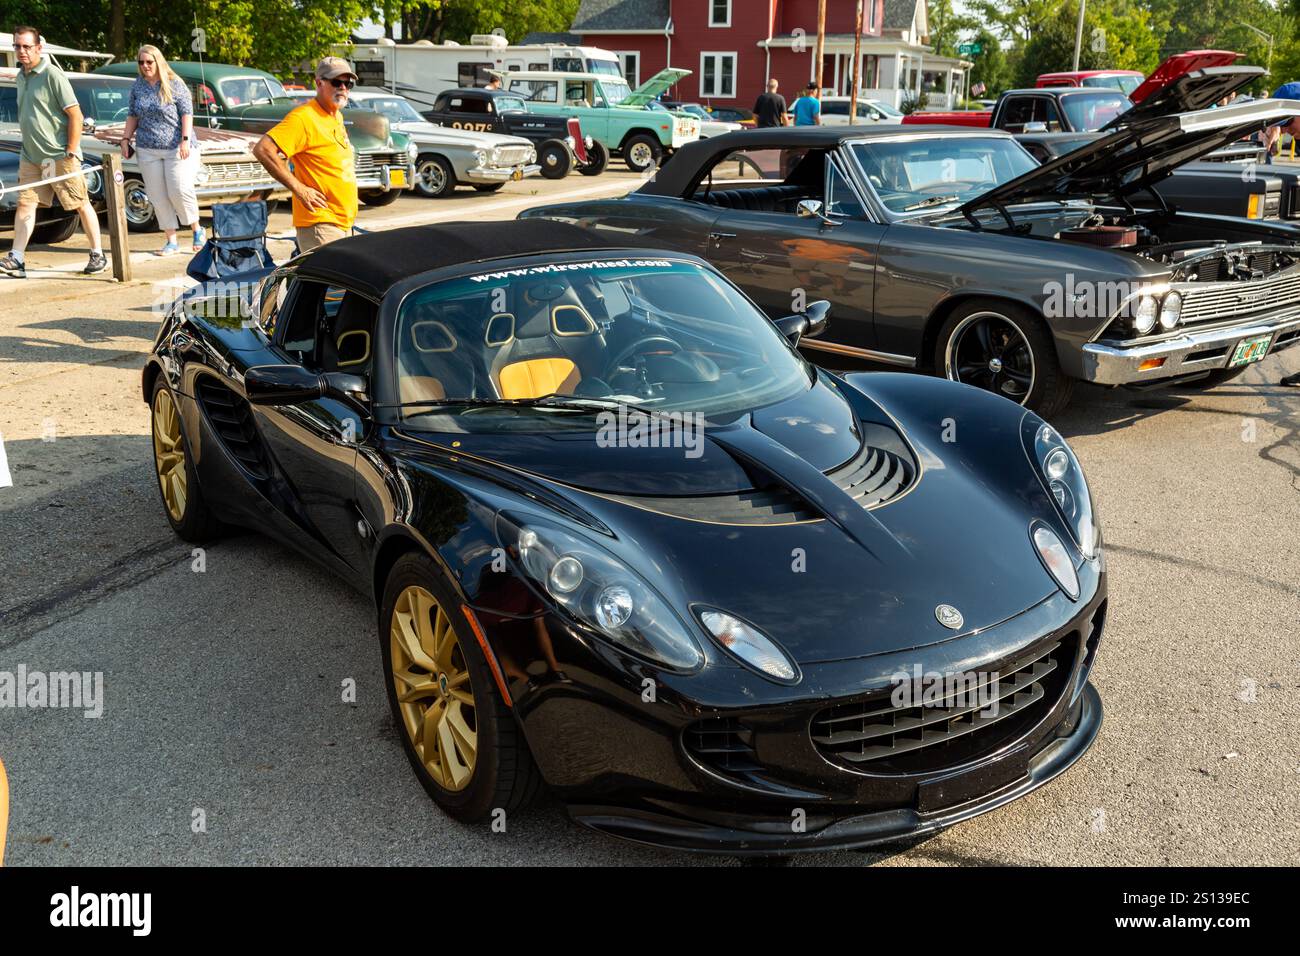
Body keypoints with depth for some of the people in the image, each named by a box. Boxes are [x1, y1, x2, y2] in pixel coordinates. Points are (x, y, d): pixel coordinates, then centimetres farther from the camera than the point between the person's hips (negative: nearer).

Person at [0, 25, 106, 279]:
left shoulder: (52, 75, -11)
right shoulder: (21, 76, 13)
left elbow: (75, 115, -14)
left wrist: (71, 153, -16)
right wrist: (28, 147, 15)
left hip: (59, 155, -7)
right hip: (30, 157, 7)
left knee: (81, 204, 3)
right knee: (25, 204, 0)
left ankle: (98, 256, 13)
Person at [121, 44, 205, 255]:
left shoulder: (174, 84, -3)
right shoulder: (137, 86, 11)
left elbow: (187, 113, -6)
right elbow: (132, 115, 17)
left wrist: (186, 139, -15)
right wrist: (125, 139, 11)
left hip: (176, 148, -4)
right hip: (147, 150, 5)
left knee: (180, 191, -11)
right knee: (158, 196, 1)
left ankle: (196, 230, 12)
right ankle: (171, 241, 7)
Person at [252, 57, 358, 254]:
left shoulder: (337, 116, 15)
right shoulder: (304, 117, -14)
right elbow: (263, 150, -22)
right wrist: (298, 188, -21)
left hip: (343, 222, 10)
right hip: (319, 223, -9)